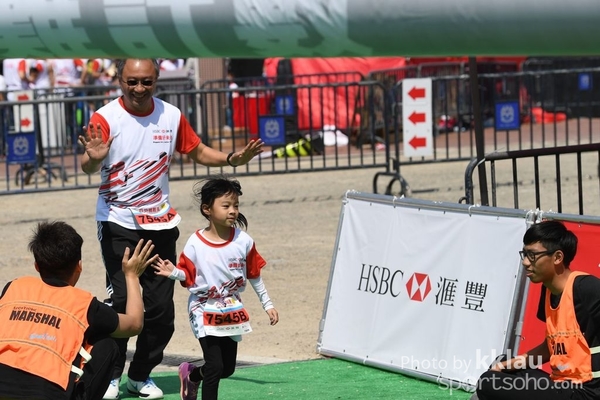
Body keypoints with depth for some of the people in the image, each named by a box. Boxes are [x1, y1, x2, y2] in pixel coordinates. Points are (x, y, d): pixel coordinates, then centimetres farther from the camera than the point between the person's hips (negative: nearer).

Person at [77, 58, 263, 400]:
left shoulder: (171, 115, 3)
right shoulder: (106, 118, -10)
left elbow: (197, 151, 16)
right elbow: (87, 168, -21)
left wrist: (233, 159, 0)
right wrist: (94, 158, -44)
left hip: (160, 224, 4)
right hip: (118, 223, -4)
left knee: (161, 308, 3)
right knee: (121, 299, -13)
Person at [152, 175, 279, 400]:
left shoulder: (243, 241, -6)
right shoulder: (195, 244, -14)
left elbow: (254, 275, 5)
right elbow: (189, 276, -9)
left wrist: (267, 305, 10)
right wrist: (174, 273, -31)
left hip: (232, 310, 4)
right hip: (205, 310, -4)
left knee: (227, 369, 12)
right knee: (215, 366, -12)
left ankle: (191, 375, 41)